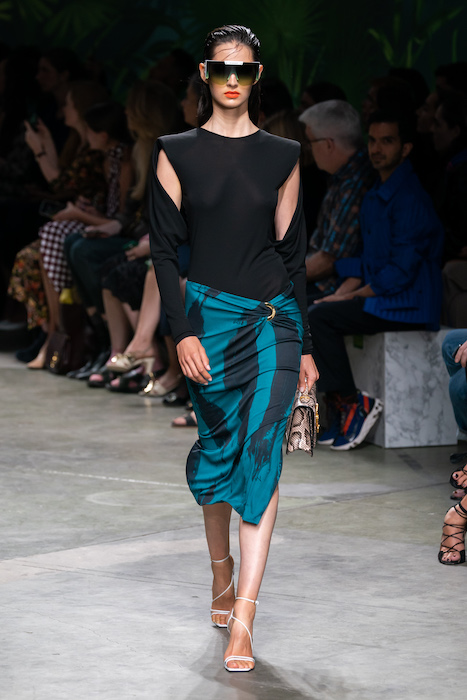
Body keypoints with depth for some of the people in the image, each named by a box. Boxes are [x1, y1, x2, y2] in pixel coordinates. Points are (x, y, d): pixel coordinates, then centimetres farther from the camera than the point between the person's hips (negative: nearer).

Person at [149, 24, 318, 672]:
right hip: (211, 317, 0)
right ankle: (222, 571, 34)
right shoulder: (177, 153, 4)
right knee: (218, 447, 8)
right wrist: (183, 331, -9)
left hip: (275, 319, 0)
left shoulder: (282, 157, 7)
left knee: (260, 453, -12)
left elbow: (293, 254, 10)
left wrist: (305, 345, 9)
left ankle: (242, 621, -16)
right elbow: (164, 249, 2)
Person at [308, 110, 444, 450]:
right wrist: (342, 293, 6)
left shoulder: (409, 198, -16)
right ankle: (340, 409, -3)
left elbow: (402, 270, -20)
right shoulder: (376, 195, 17)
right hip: (380, 296, 10)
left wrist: (353, 296, -12)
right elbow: (367, 260, 22)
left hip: (408, 305, -10)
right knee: (312, 313, -1)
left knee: (320, 318, -19)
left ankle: (354, 404, -12)